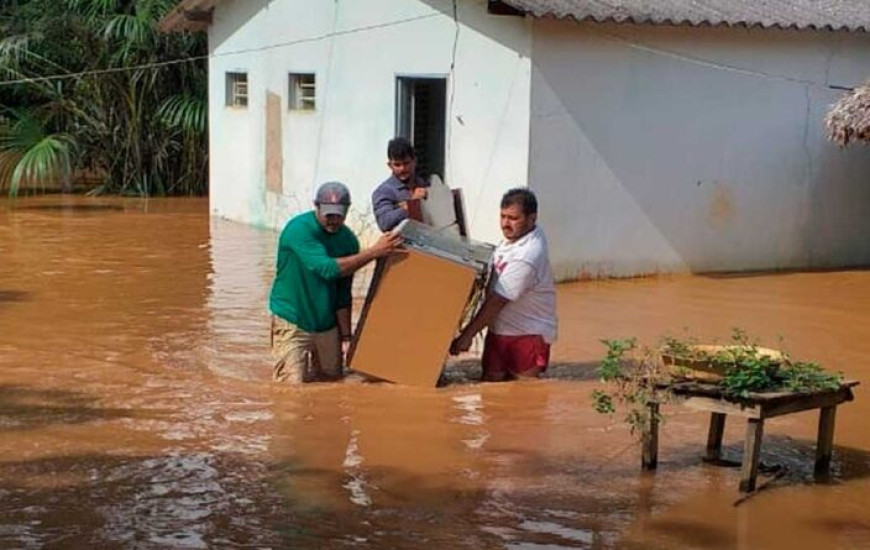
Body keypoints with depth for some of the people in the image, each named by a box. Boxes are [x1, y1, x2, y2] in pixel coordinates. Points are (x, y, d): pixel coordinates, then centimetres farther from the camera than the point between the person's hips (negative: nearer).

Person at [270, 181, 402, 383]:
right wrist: (374, 252, -31)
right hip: (292, 322, -5)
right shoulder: (299, 229, -19)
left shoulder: (348, 240, -1)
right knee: (293, 383, -10)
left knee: (333, 379, 9)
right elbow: (328, 268, -31)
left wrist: (346, 335, 1)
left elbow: (343, 294, 4)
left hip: (328, 323, 6)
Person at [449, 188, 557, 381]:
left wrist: (466, 335, -19)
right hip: (499, 329, 9)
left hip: (528, 335, -8)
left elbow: (496, 302, -24)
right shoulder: (516, 235, 1)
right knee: (491, 382, 9)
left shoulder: (526, 257, -27)